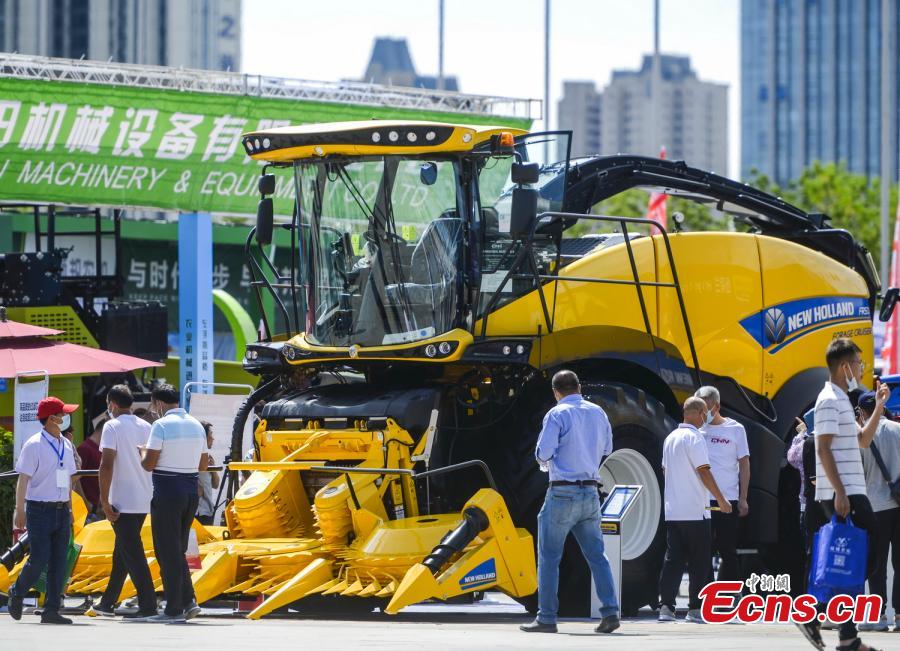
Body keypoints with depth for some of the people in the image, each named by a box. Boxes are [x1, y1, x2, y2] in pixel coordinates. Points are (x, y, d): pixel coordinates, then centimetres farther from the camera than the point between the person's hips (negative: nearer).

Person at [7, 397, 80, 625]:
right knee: (39, 559, -9)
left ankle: (51, 610, 5)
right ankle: (17, 593, 17)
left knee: (59, 562, 2)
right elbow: (23, 479, -10)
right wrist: (20, 510, -15)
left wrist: (69, 509, 19)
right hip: (40, 510, -6)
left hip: (61, 510, 6)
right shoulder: (34, 445, -9)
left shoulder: (66, 445, 12)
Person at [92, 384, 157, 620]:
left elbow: (107, 465, -17)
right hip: (145, 501, 7)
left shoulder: (113, 426, -10)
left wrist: (105, 501, -15)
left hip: (123, 502, -7)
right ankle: (108, 603, 24)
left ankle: (148, 605, -11)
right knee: (122, 552, 16)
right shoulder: (146, 427, 10)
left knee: (132, 555, -6)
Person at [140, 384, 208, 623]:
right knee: (178, 550, 16)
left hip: (167, 491, -7)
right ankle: (188, 601, 6)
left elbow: (149, 463, -14)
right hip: (192, 491, 7)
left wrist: (142, 452, 6)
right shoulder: (196, 425, 10)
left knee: (168, 552, 0)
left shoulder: (161, 425, -11)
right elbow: (203, 464, 15)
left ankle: (174, 609, 1)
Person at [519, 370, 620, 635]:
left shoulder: (557, 415, -9)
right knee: (597, 555, 8)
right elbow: (606, 448, 20)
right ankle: (610, 611, -1)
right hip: (591, 492, 5)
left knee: (549, 556, 1)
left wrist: (546, 461, 8)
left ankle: (546, 618, 0)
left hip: (563, 492, -5)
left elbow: (543, 453, -14)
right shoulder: (598, 413, 9)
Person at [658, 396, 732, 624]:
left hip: (672, 511, 7)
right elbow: (703, 472, -14)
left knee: (673, 559, 6)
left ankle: (666, 607, -1)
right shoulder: (694, 437, -11)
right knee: (698, 562, 0)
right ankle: (694, 609, -1)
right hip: (694, 511, -7)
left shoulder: (670, 438, 14)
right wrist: (721, 500, -7)